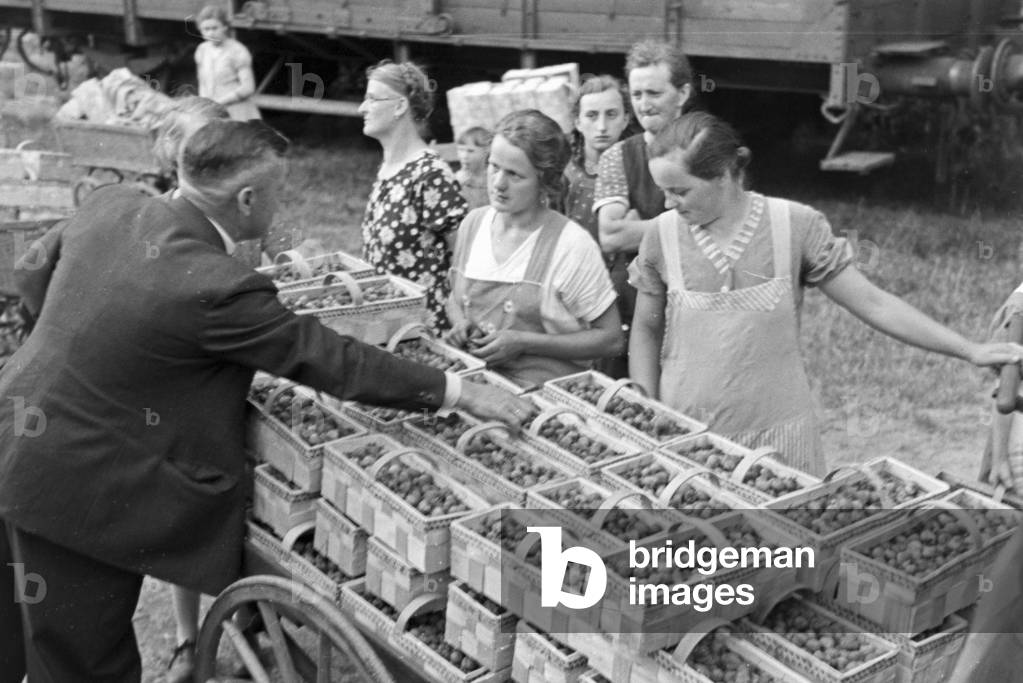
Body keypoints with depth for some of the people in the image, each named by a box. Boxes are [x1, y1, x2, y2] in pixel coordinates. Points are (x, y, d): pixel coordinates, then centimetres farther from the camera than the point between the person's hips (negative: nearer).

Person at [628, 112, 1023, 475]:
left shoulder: (795, 226, -8)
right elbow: (646, 330, 7)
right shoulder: (664, 235, -5)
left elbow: (872, 304, -4)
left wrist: (970, 351, -6)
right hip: (686, 435, 1)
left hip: (777, 432, -1)